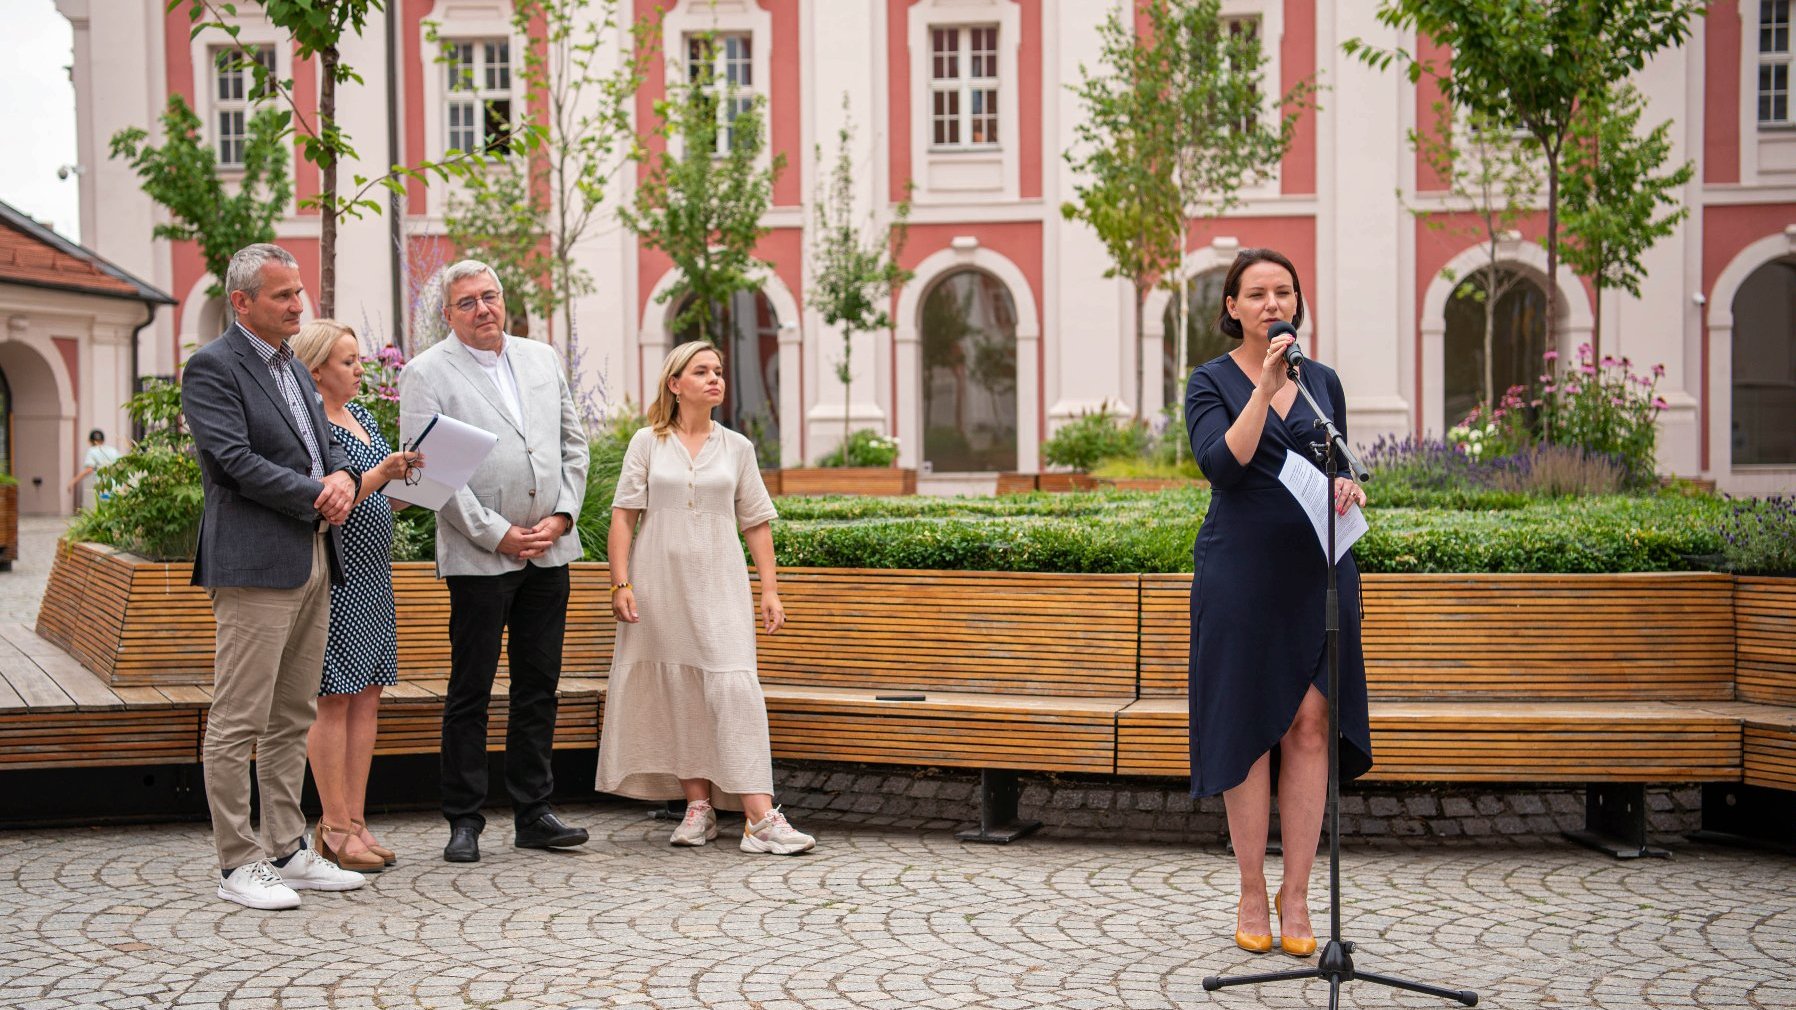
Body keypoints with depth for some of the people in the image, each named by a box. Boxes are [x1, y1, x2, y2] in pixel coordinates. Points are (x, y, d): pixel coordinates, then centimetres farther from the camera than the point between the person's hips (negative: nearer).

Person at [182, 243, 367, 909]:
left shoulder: (293, 368, 20)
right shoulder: (211, 368, -6)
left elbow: (323, 448, 20)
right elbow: (235, 461, -16)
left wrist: (343, 477, -3)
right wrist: (317, 498, -13)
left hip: (313, 560, 9)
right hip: (255, 562, -9)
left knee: (293, 718, 12)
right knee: (239, 721, -4)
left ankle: (288, 852, 20)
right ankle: (238, 865, 2)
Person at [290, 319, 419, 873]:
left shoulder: (363, 418, 17)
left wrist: (411, 478, 4)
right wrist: (381, 472, -26)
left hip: (372, 577, 9)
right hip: (334, 577, -9)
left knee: (367, 697, 8)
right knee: (333, 698, -5)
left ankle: (355, 821, 13)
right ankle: (335, 828, -1)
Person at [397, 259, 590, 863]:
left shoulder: (543, 360, 13)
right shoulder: (427, 373, -3)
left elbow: (574, 443, 14)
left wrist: (562, 516, 0)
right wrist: (497, 535, -12)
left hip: (549, 551, 5)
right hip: (480, 557, -5)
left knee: (539, 685, 9)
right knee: (470, 691, 1)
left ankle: (534, 814, 18)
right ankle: (464, 822, 10)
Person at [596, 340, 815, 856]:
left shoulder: (736, 447, 10)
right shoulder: (647, 443, 5)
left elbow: (756, 523, 11)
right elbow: (623, 517, 2)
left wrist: (770, 590, 5)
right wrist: (621, 584, -7)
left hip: (719, 585, 0)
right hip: (661, 585, 0)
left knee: (735, 687, -11)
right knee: (678, 693, 3)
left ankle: (760, 819, -15)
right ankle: (698, 806, 13)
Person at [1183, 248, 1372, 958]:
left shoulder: (1323, 381, 13)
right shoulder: (1212, 381, 2)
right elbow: (1222, 465, -14)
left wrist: (1347, 487, -2)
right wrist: (1266, 386, -17)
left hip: (1319, 570, 3)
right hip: (1241, 572, -3)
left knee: (1310, 726, -1)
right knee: (1248, 726, 1)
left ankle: (1296, 896, 8)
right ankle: (1252, 897, 12)